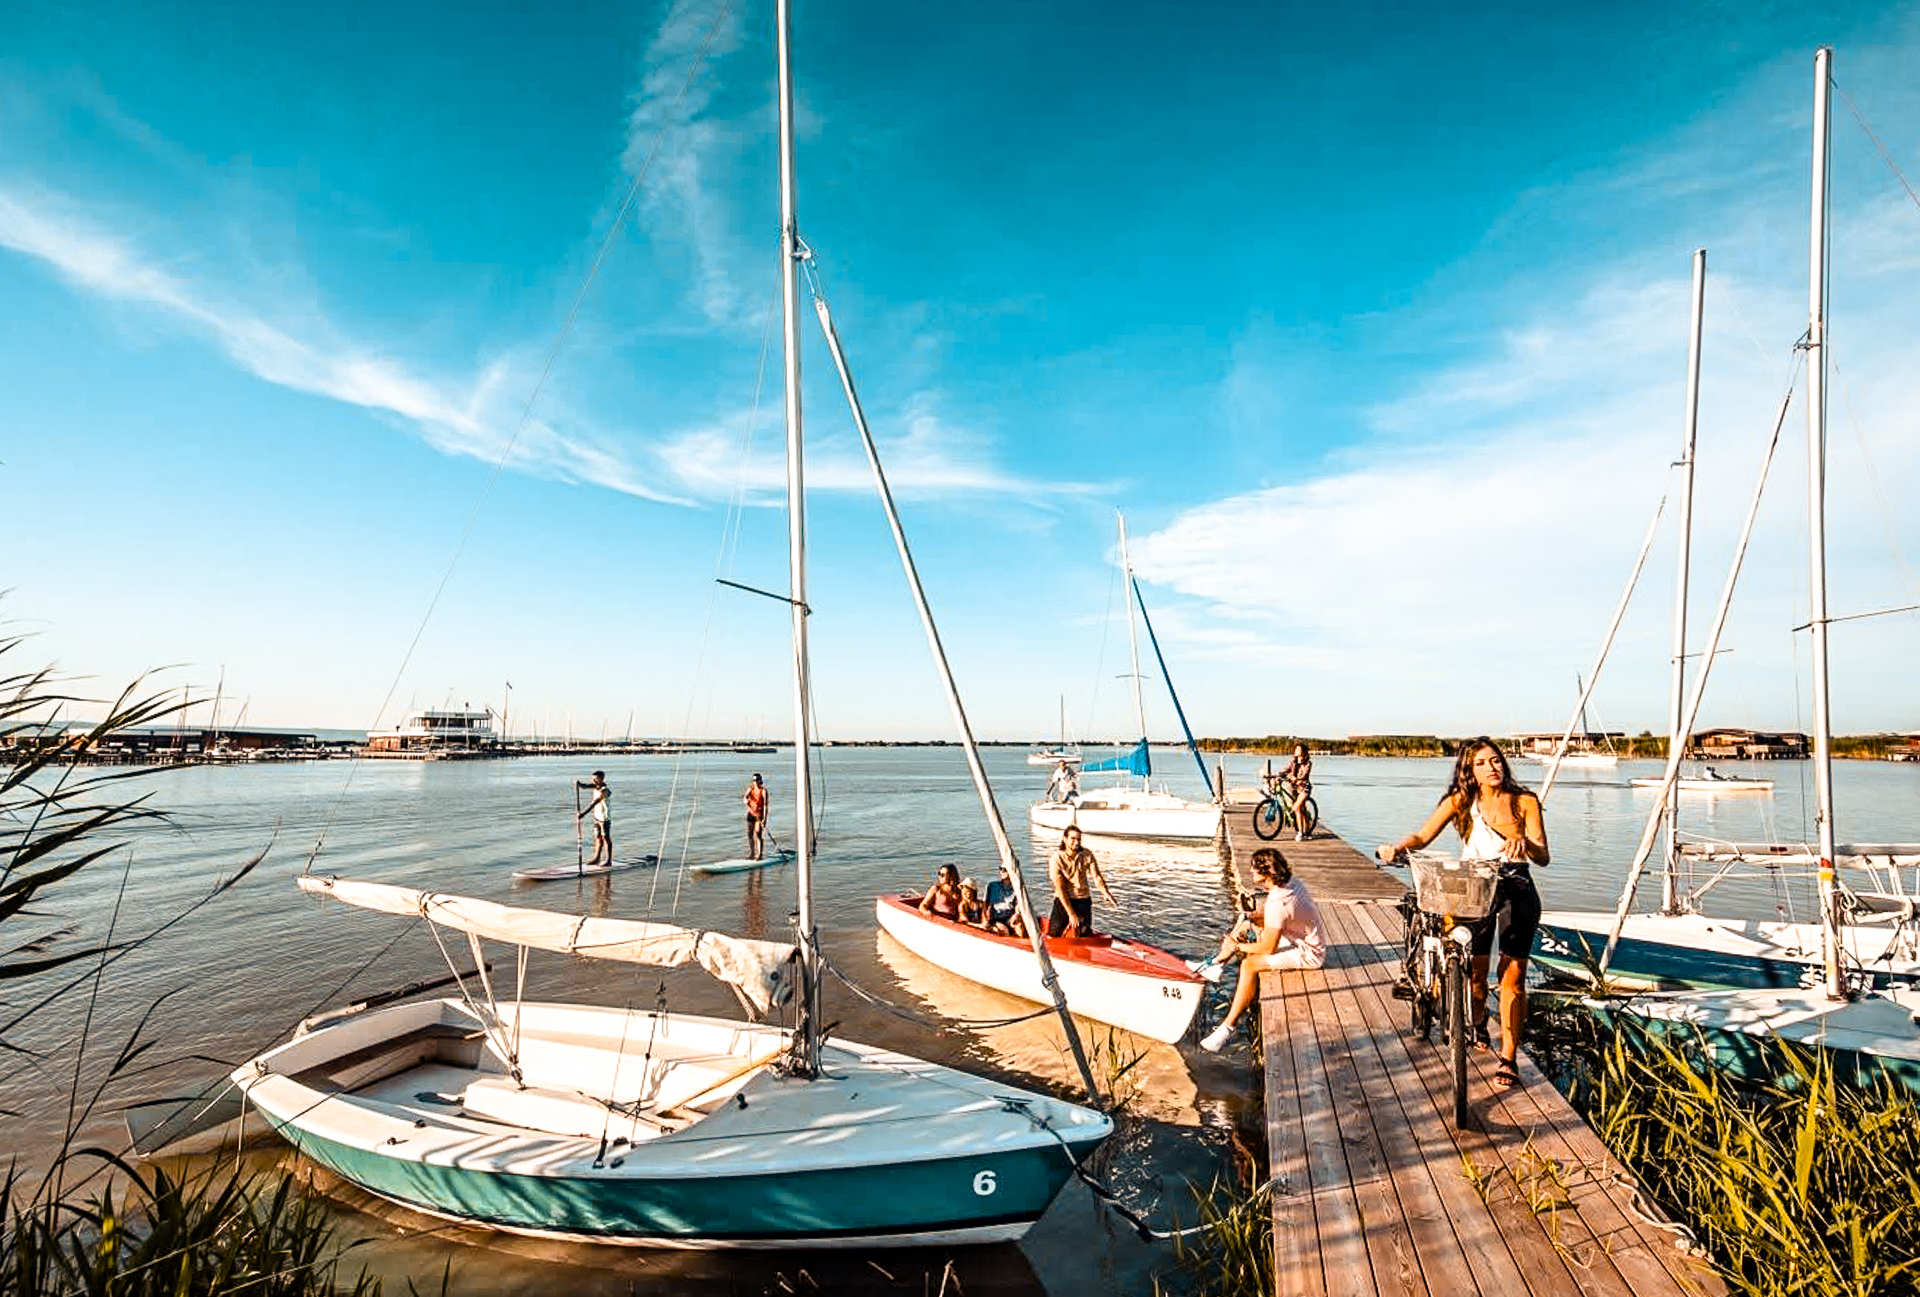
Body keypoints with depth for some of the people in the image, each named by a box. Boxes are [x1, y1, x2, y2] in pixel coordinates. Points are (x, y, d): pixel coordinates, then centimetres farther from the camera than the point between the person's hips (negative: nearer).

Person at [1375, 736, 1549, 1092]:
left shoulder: (1525, 802, 0)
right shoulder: (1460, 801, 2)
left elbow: (1544, 857, -7)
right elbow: (1423, 836, -4)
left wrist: (1525, 844, -30)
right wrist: (1397, 847, -24)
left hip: (1517, 891, 0)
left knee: (1512, 976, -3)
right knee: (1475, 973, 1)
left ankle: (1508, 1059, 8)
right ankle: (1477, 1023, 33)